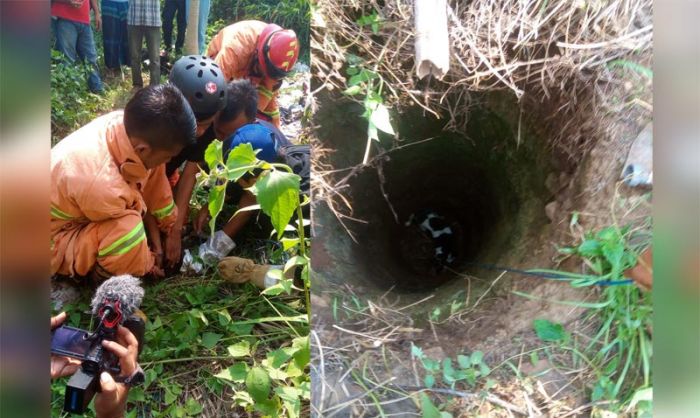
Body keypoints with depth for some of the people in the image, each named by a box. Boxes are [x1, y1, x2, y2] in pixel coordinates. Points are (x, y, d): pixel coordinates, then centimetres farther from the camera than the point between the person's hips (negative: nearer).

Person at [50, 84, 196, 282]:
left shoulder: (131, 125, -22)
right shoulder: (102, 184, -43)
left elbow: (147, 193, -8)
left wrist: (158, 245, -1)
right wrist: (149, 264, -6)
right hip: (58, 238, -8)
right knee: (129, 229, -35)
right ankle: (94, 270, -4)